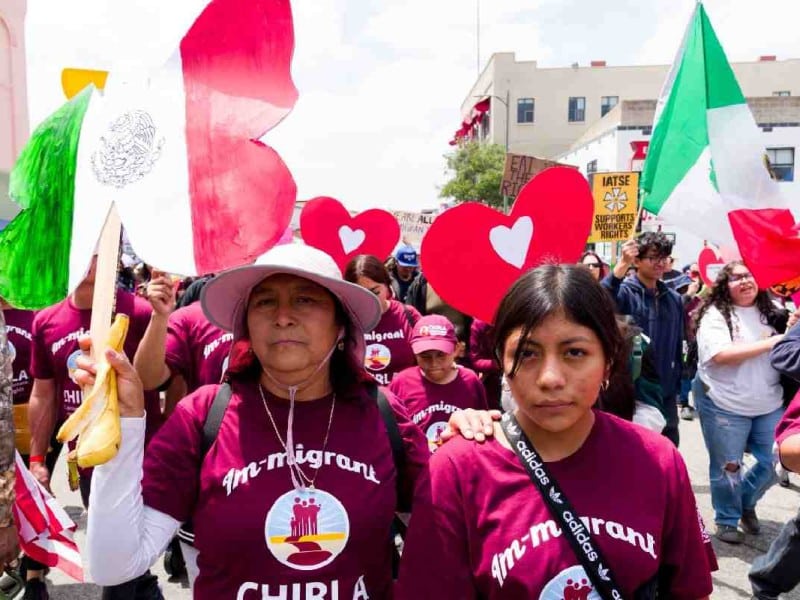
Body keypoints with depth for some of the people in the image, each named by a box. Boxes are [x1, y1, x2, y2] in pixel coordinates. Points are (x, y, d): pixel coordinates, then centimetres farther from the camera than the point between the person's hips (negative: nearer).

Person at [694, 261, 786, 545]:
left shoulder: (772, 312, 5)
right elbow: (721, 354, -25)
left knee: (774, 463, 11)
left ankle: (746, 503, 38)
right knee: (728, 467, 7)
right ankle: (727, 520, 28)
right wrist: (770, 343, -21)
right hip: (725, 405, -5)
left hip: (770, 404, 5)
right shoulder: (715, 315, -11)